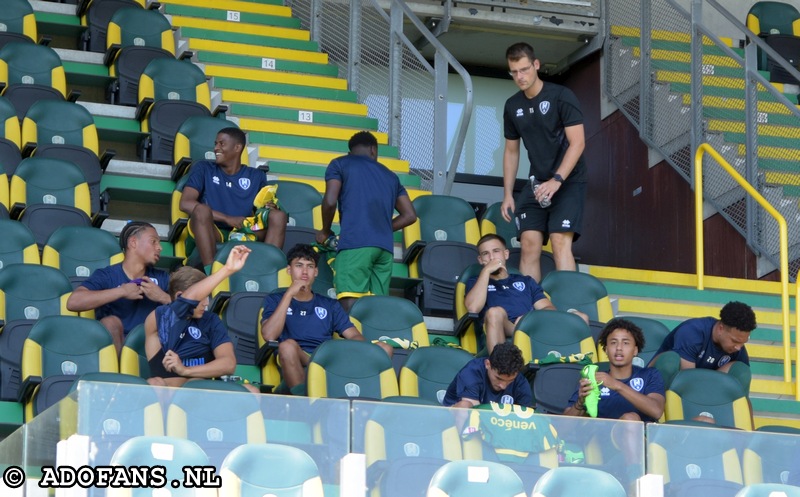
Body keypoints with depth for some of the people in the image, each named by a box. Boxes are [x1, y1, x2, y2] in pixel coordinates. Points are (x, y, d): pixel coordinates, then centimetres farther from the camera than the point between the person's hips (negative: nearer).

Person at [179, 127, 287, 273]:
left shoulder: (256, 176, 19)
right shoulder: (204, 169, 10)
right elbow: (186, 203, -5)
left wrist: (269, 209, -11)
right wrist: (228, 219, -14)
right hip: (211, 235, -2)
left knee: (279, 216, -20)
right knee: (202, 209, -32)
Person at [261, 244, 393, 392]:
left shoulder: (330, 305, 29)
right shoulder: (275, 300, 19)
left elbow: (354, 335, 16)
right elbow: (269, 335, -1)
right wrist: (289, 294, 0)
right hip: (299, 365, -4)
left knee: (383, 349, -20)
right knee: (288, 345, -39)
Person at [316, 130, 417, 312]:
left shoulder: (340, 164, 16)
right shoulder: (389, 175, 29)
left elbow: (330, 201, 2)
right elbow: (410, 215, 23)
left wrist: (325, 232, 17)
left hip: (355, 243, -5)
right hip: (385, 246, 5)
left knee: (350, 306, -15)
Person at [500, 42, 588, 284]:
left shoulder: (561, 96, -9)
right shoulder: (513, 106, 8)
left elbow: (577, 143, -15)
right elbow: (511, 151, 17)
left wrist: (556, 180, -24)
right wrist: (507, 194, 11)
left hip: (568, 181, -5)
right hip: (537, 183, 5)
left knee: (560, 242, -18)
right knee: (529, 244, -6)